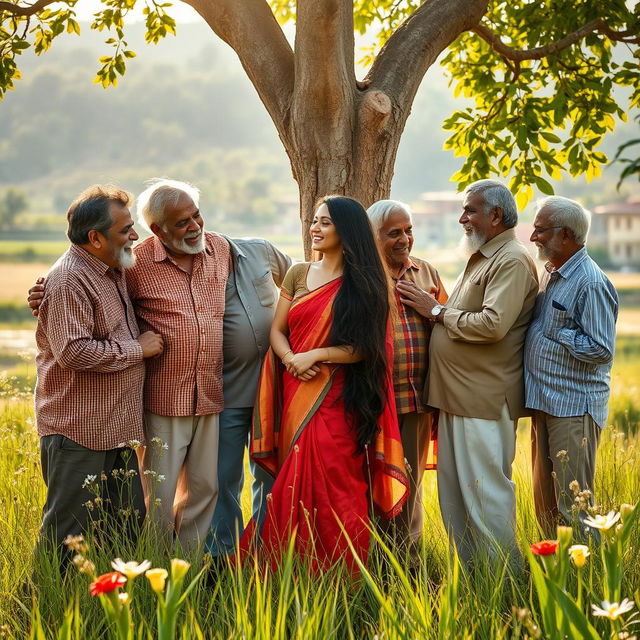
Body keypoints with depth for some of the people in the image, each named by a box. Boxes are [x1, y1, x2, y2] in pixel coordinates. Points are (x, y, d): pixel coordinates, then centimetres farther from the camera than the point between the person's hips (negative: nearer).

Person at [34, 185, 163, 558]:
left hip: (116, 429, 9)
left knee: (130, 525, 12)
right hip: (77, 433, -9)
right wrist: (138, 349, -15)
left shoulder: (115, 272, 15)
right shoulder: (69, 280, -16)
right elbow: (73, 352, -25)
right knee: (70, 533, -2)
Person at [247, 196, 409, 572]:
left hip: (337, 402, -4)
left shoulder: (365, 284, 1)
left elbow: (365, 347, -5)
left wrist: (315, 355, -14)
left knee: (333, 486, -7)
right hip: (295, 395, 4)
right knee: (294, 485, 4)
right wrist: (290, 359, -10)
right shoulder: (298, 275, 12)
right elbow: (277, 331, 10)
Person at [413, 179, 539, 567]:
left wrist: (440, 313, -12)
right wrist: (434, 308, 8)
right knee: (453, 491, 13)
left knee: (486, 493, -6)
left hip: (486, 401, -10)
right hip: (457, 395, 10)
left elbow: (492, 324, -24)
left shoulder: (513, 262, -13)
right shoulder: (481, 257, 20)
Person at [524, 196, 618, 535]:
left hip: (574, 406, -9)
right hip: (545, 403, 9)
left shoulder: (591, 283, -16)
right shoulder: (551, 274, 13)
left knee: (572, 503, -5)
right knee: (545, 500, 15)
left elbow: (601, 350, -19)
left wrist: (555, 332, -15)